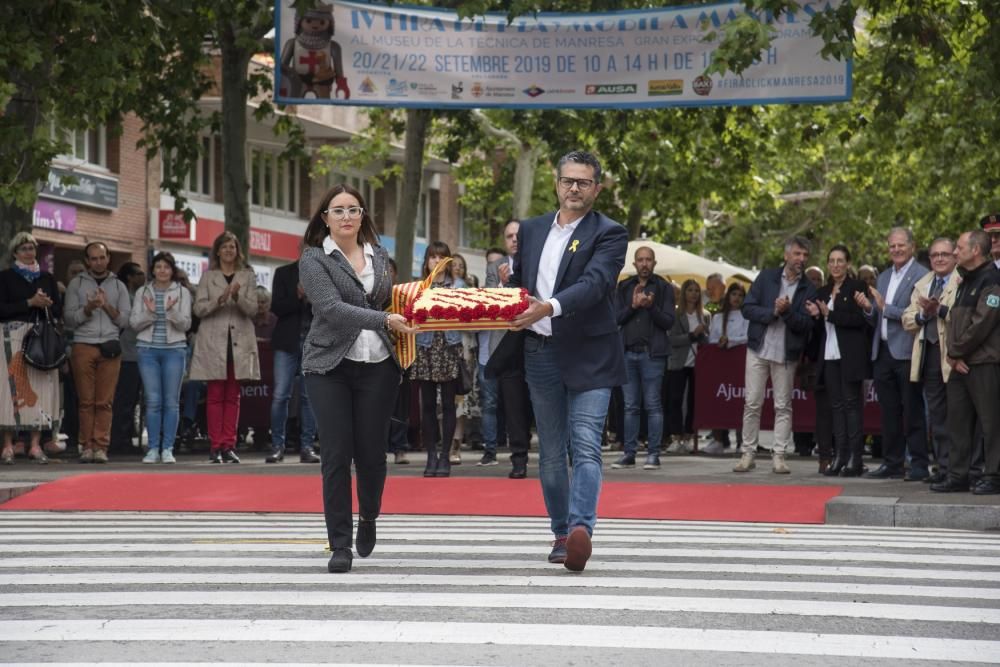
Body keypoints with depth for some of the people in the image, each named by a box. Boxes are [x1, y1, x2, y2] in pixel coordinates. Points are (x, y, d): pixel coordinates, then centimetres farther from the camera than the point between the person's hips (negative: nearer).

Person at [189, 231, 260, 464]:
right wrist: (220, 299, -16)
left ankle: (229, 445, 4)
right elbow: (199, 309, -1)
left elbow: (252, 309, 1)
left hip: (239, 341, 1)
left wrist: (237, 296, -17)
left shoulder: (248, 276, 9)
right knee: (215, 395, -2)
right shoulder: (208, 277, 7)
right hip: (213, 342, -1)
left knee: (233, 396, 3)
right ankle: (215, 446, -1)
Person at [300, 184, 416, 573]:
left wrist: (405, 318, 4)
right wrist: (384, 320, -25)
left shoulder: (379, 256, 12)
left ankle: (368, 516, 32)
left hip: (377, 366, 3)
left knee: (371, 453, 2)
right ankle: (340, 546, 0)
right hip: (330, 367, -3)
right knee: (336, 456, -5)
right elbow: (331, 308, -16)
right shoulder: (314, 260, -3)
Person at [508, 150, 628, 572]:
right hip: (541, 354, 5)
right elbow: (518, 282, 22)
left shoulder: (609, 234, -4)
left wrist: (550, 307, -34)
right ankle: (561, 533, 19)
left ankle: (581, 528, -28)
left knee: (585, 446, -16)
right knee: (551, 452, 10)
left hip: (588, 356, -5)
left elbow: (595, 281, -20)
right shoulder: (531, 230, 13)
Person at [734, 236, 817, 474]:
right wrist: (773, 311, -14)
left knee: (783, 406, 1)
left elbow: (806, 324, -6)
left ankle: (779, 456, 5)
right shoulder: (766, 277, 5)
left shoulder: (808, 289, 3)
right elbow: (748, 308, -1)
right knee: (752, 403, 0)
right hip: (759, 349, 0)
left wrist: (787, 311, -21)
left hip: (786, 354, 0)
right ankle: (748, 453, 6)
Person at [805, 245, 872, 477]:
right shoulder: (823, 292, 17)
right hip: (830, 356, 6)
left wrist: (829, 314, -14)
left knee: (851, 403, -5)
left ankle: (855, 458, -5)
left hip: (850, 355, -6)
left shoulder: (857, 288, -2)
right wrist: (815, 316, -1)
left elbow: (859, 319, -13)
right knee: (835, 405, 4)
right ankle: (839, 456, 5)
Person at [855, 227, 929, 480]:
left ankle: (919, 465, 3)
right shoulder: (883, 277, 18)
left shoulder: (921, 276, -7)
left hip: (906, 353, -7)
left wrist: (885, 308, -16)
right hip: (883, 352, 7)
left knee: (912, 412, -2)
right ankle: (892, 463, 16)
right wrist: (869, 308, -2)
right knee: (889, 412, 10)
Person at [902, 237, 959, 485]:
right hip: (929, 355, 7)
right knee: (937, 416, 9)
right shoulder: (922, 285, 20)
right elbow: (907, 320, 15)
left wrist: (940, 310, -21)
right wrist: (923, 314, -4)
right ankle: (943, 467, 14)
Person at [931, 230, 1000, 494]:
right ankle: (958, 475, 14)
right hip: (960, 364, 9)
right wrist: (953, 355, 0)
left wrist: (957, 353, -10)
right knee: (958, 420, 9)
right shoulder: (965, 282, 19)